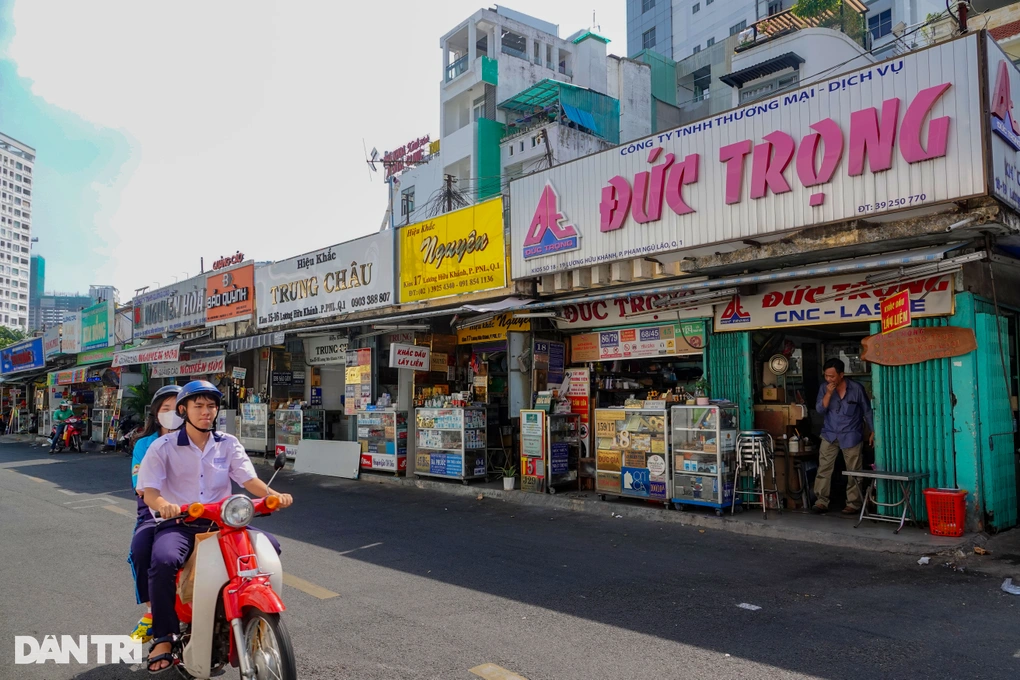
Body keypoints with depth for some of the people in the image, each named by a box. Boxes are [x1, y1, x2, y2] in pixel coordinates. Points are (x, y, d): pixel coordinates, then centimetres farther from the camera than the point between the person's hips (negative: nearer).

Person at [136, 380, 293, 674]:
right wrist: (162, 504, -34)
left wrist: (273, 494, -24)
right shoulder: (163, 446, 0)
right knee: (163, 561, -34)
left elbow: (248, 479, -3)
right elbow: (149, 490, -9)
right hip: (177, 524, -3)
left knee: (269, 546, -14)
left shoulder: (229, 444, 8)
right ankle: (164, 637, -17)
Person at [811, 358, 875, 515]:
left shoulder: (856, 388, -8)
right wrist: (828, 394, -20)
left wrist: (873, 432, 1)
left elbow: (867, 411, 1)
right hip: (829, 435, 2)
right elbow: (820, 410, -8)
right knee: (823, 469, -3)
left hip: (851, 436, -2)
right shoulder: (824, 388, -1)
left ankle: (854, 504, 13)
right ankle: (821, 501, 3)